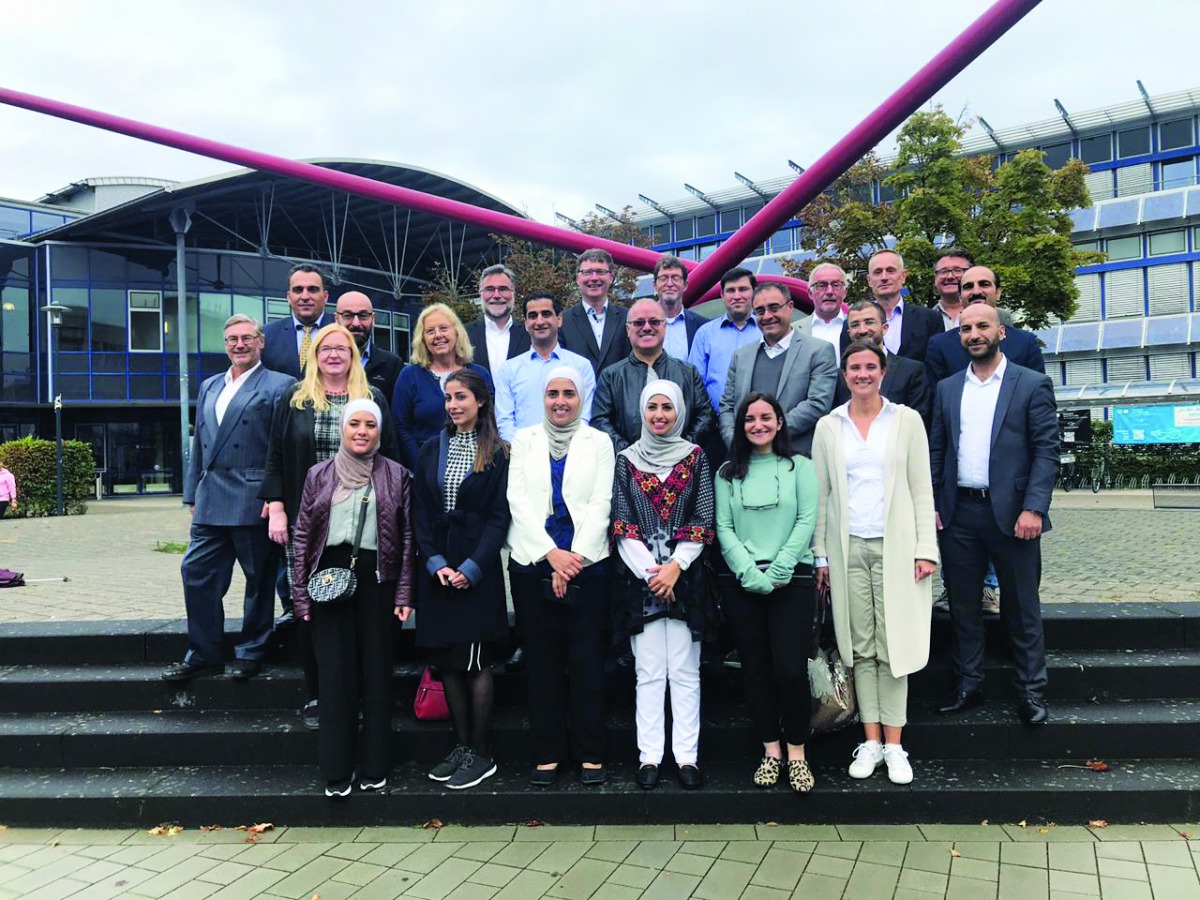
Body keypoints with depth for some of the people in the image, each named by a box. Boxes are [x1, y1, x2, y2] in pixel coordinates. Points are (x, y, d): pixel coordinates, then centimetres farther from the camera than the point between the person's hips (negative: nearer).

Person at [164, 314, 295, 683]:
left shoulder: (279, 386, -3)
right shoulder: (209, 387, 18)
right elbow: (198, 445, 20)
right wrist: (192, 495, 15)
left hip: (253, 501, -6)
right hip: (210, 502, 6)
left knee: (259, 579, 5)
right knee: (197, 573, 6)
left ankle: (250, 653, 18)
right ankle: (203, 655, 17)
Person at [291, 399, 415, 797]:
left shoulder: (396, 475, 4)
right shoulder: (319, 475, 9)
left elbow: (407, 536, 2)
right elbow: (302, 535, 9)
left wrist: (404, 593, -5)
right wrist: (301, 594, 2)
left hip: (377, 578, -1)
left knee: (376, 672, 5)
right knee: (335, 674, 3)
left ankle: (374, 767, 17)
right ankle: (336, 769, 13)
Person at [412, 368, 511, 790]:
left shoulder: (497, 453, -2)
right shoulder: (432, 450, 9)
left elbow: (499, 516, -6)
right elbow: (420, 512, 6)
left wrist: (472, 567, -14)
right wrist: (436, 562, -7)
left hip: (478, 570, -4)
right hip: (437, 569, 4)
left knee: (475, 663, -1)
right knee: (446, 660, 8)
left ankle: (481, 754, 11)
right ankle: (462, 746, 21)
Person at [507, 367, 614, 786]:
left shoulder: (599, 442, 8)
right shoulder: (524, 440, 10)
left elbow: (600, 504, 0)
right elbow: (518, 501, 1)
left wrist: (575, 556, -11)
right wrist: (553, 555, -9)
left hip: (586, 564, -1)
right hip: (533, 563, 1)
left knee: (587, 661, 1)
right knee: (541, 661, 5)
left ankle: (590, 753, 12)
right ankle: (547, 754, 15)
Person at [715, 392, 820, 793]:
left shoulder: (800, 467, 6)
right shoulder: (728, 473, 10)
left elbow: (806, 522, -3)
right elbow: (723, 528, 3)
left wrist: (776, 572, -11)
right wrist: (750, 573, -10)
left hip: (792, 579, -2)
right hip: (741, 582, 2)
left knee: (791, 669, -6)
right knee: (755, 669, 6)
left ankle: (796, 753, 11)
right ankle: (770, 751, 19)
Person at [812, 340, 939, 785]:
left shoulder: (907, 420, 4)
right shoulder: (828, 426, 7)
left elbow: (921, 488, 3)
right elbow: (820, 494, 8)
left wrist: (926, 548, -4)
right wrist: (820, 554, 4)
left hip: (894, 547, -1)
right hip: (847, 549, 2)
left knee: (892, 645, 0)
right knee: (861, 647, 6)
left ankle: (894, 745, 9)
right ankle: (871, 741, 15)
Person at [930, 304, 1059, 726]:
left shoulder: (1033, 385, 0)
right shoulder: (947, 388, 11)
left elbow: (1047, 450, -5)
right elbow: (936, 450, 11)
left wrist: (1033, 509, -15)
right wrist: (931, 505, 3)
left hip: (1011, 512, -3)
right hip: (958, 513, 4)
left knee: (1022, 607, 6)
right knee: (962, 604, 11)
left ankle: (1031, 691, 19)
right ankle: (968, 685, 23)